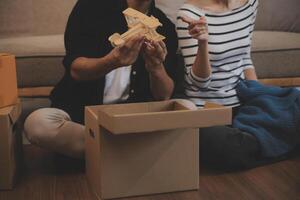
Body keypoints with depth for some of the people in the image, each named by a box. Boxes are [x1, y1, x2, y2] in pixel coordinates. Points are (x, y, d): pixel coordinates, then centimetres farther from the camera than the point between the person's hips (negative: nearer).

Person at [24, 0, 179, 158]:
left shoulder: (165, 27, 4)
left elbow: (164, 96, -2)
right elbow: (75, 70, -13)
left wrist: (156, 68, -25)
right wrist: (113, 62, -34)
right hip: (81, 109, 0)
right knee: (36, 123, -31)